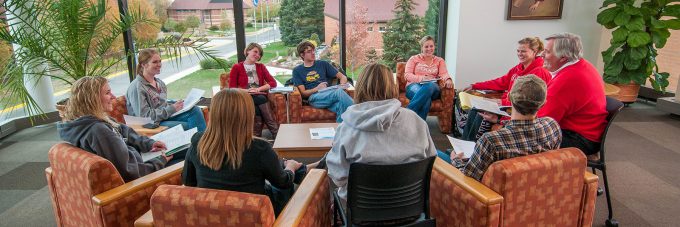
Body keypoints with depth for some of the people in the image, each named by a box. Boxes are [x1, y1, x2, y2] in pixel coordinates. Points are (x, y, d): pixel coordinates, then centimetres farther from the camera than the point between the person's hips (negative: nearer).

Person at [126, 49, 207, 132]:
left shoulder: (159, 83, 16)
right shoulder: (136, 87, -10)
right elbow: (144, 116, -16)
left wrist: (177, 106, 2)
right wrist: (172, 109, -19)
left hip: (167, 117, 7)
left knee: (195, 110, -19)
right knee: (190, 126, -28)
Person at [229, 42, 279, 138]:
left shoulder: (261, 67, 19)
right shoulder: (236, 68, 9)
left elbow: (273, 83, 7)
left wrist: (259, 89, -9)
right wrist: (246, 91, -14)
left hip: (260, 97, 2)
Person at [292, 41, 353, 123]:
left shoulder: (323, 64, 23)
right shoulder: (297, 71, 16)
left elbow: (342, 77, 21)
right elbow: (303, 93, 6)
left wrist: (341, 85, -2)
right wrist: (316, 89, -13)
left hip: (329, 94, 3)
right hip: (313, 97, -3)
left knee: (340, 105, -39)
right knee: (339, 92, -36)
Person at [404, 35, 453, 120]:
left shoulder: (439, 60, 23)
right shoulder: (414, 59, 17)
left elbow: (444, 74, 5)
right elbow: (407, 75, 5)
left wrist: (448, 79, -21)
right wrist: (421, 78, -13)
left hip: (432, 87, 2)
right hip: (414, 86, -1)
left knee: (430, 86, -40)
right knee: (426, 98, -40)